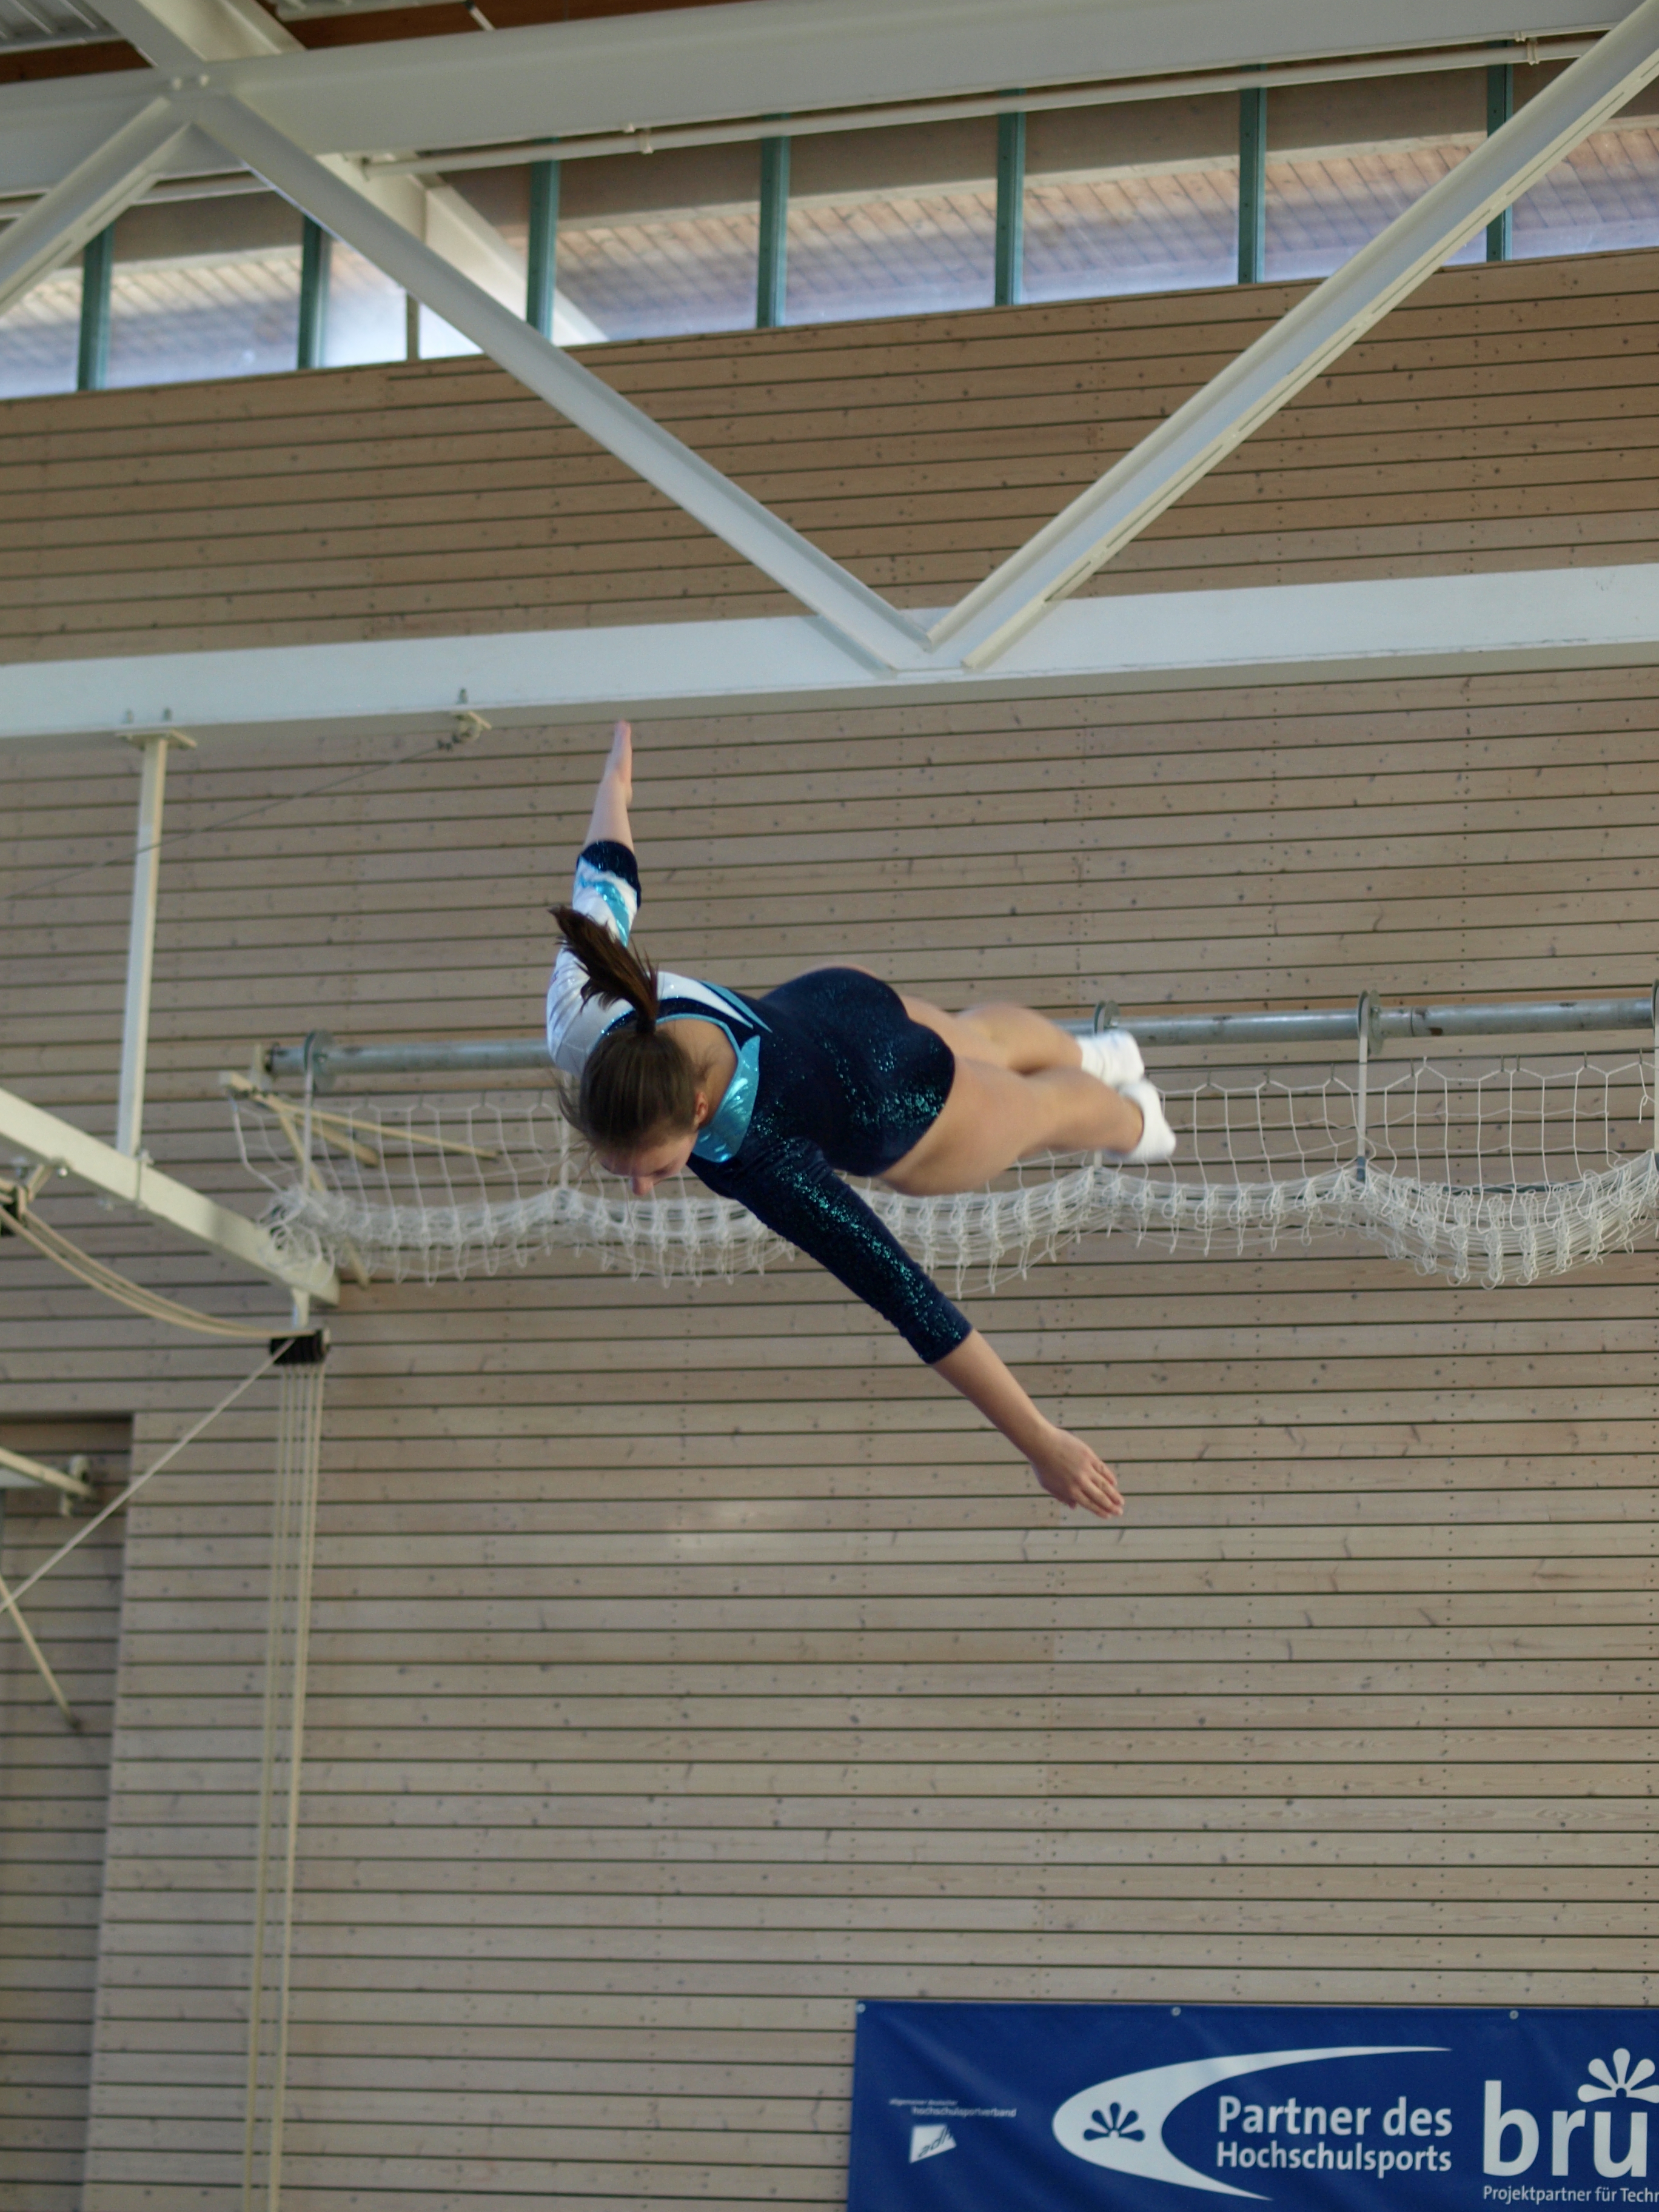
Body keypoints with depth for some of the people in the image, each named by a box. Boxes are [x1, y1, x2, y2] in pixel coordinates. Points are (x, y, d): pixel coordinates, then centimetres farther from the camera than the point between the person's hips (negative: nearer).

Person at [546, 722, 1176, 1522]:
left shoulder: (759, 1162, -51)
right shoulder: (578, 1022, -38)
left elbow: (909, 1299, -46)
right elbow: (607, 885, -17)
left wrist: (1041, 1446, -41)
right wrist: (615, 782, 4)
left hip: (902, 1111, -5)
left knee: (1045, 1108, 34)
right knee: (979, 1043, 40)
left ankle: (1130, 1116, 71)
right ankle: (1094, 1054, 76)